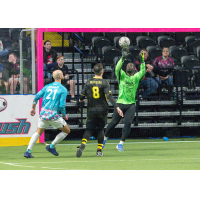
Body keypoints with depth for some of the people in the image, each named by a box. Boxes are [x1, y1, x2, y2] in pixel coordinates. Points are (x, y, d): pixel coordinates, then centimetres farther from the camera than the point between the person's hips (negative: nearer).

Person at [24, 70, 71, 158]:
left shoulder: (47, 86, 11)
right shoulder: (63, 90, -4)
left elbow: (37, 97, 6)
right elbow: (62, 105, -11)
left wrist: (33, 108, 19)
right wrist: (64, 115, 6)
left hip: (43, 113, 5)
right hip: (54, 114, -5)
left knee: (38, 132, 18)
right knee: (67, 130, 13)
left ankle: (28, 151, 5)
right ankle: (51, 146, 12)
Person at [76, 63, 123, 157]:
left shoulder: (88, 83, 2)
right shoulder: (104, 83, -5)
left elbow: (82, 97, 7)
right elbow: (109, 96, -17)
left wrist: (81, 100, 31)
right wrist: (117, 107, -21)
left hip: (91, 110, 1)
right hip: (102, 110, -1)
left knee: (89, 129, 2)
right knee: (100, 129, 14)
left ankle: (83, 144, -26)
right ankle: (99, 150, 10)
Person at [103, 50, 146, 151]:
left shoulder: (136, 77, 10)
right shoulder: (122, 76, 5)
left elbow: (143, 71, -4)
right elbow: (117, 68, -12)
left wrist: (142, 61, -16)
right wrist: (123, 58, -23)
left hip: (131, 104, 2)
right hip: (121, 103, -1)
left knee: (128, 123, -13)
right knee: (114, 122, 1)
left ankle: (121, 144, -6)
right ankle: (105, 138, 24)